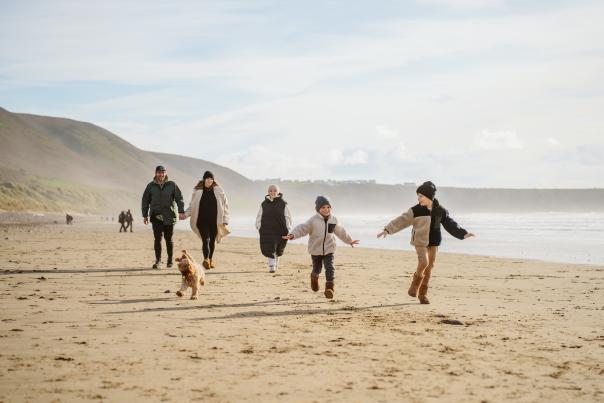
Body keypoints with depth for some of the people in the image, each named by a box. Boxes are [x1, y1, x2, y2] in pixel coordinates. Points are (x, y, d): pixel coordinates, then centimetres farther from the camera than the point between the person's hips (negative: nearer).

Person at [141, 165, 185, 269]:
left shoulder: (172, 185, 4)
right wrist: (145, 215, 8)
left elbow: (179, 198, 1)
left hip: (169, 216, 0)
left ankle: (170, 260, 22)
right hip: (156, 216, 0)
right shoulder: (151, 186, 6)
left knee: (168, 239, 8)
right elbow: (145, 201, 10)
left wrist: (181, 211, -10)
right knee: (158, 238, -9)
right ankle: (158, 261, -8)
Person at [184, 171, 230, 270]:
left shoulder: (219, 191, 2)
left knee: (212, 241, 9)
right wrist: (185, 214, 0)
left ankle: (210, 259, 27)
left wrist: (225, 220, 3)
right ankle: (206, 259, -29)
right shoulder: (197, 191, 3)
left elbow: (225, 206, 6)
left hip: (214, 221, 1)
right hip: (202, 221, -1)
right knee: (205, 240, -16)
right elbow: (192, 206, 13)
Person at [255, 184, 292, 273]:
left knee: (278, 250, 12)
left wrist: (288, 228, -1)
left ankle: (276, 263, 32)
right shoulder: (264, 204, 6)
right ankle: (272, 266, -10)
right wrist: (259, 227, 4)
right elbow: (259, 216, 11)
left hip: (280, 230, 0)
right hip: (267, 230, 0)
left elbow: (288, 216, 3)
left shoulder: (283, 203, 0)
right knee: (269, 249, -9)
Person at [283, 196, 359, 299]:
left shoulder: (333, 220, 4)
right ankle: (314, 277, 45)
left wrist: (349, 240, 29)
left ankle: (330, 287, -7)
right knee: (317, 269, 12)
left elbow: (341, 232, 19)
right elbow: (302, 228, -16)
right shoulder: (313, 220, -10)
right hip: (316, 249, -2)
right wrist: (292, 235, -32)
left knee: (330, 268, -11)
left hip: (329, 249, 2)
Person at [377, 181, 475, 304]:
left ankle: (423, 294, 17)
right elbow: (402, 220, -8)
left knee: (429, 267, 5)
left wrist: (463, 233, 8)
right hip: (420, 241, -3)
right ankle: (415, 285, 4)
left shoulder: (440, 210, 1)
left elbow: (450, 224, 10)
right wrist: (388, 229, -15)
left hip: (433, 242, 3)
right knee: (423, 262, -22)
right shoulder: (416, 210, -6)